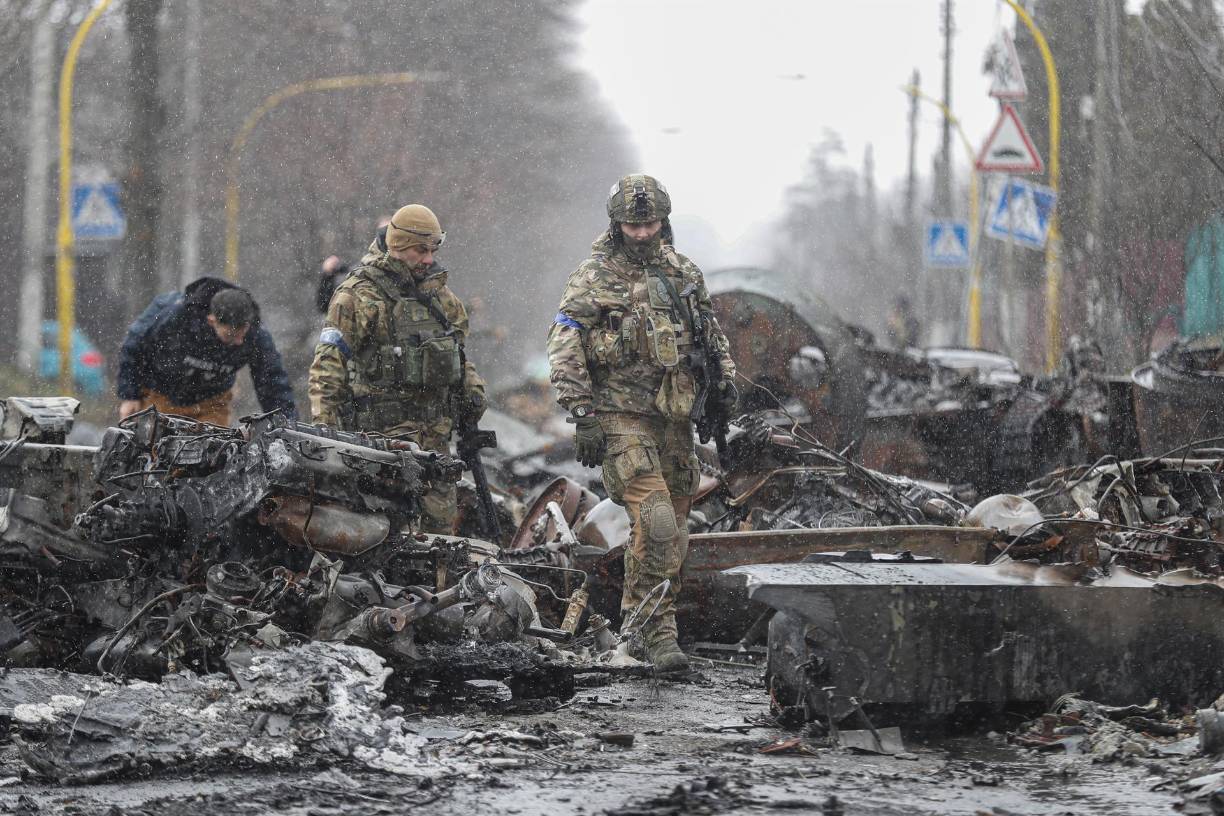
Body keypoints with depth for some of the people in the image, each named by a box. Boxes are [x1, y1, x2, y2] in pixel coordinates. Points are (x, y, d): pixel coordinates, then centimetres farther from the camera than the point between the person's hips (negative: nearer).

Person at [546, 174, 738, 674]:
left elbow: (712, 335, 25)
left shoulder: (684, 274, 12)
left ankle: (645, 618, 20)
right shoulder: (593, 277, -4)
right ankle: (657, 631, -14)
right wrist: (583, 417, -14)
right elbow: (564, 349, -8)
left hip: (674, 416, 6)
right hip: (621, 415, -6)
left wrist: (725, 383, 14)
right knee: (655, 521, -18)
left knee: (674, 530, 7)